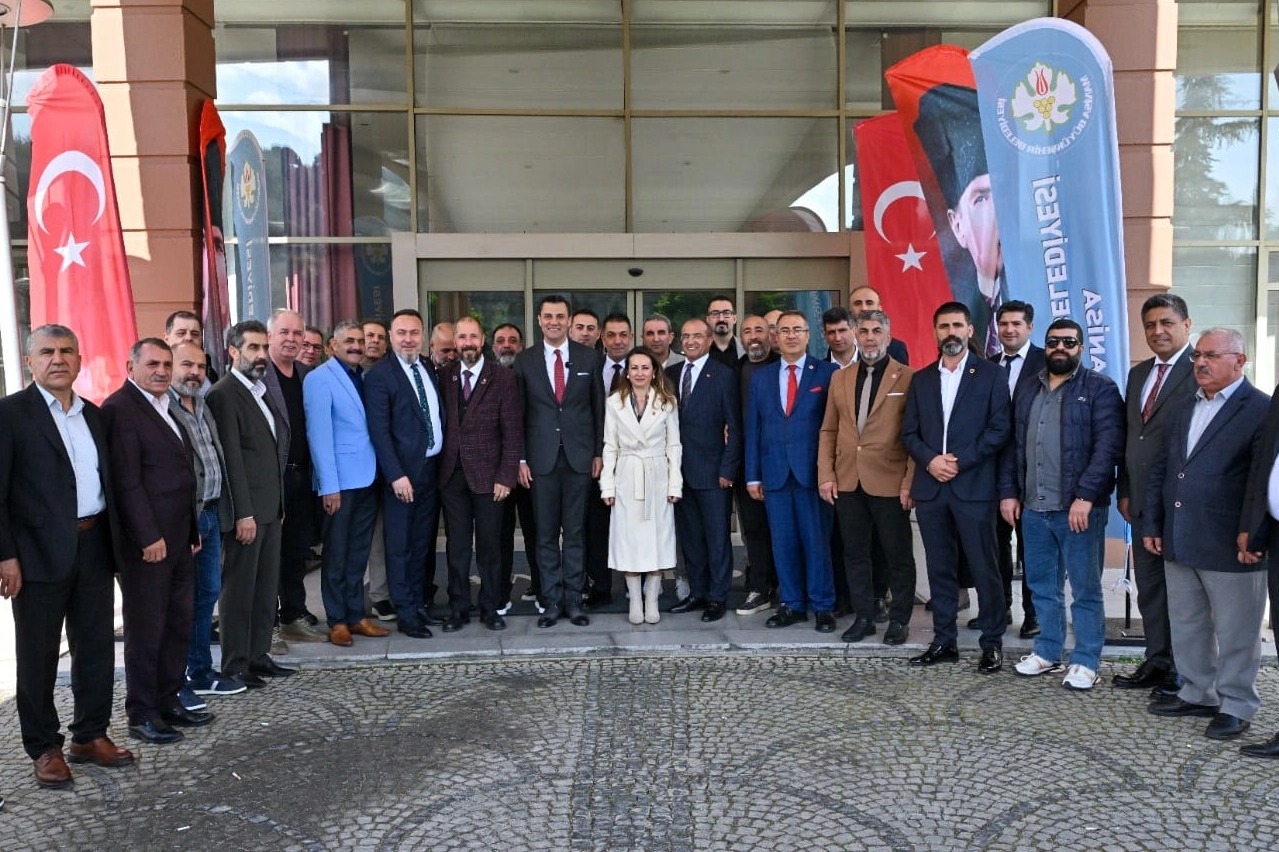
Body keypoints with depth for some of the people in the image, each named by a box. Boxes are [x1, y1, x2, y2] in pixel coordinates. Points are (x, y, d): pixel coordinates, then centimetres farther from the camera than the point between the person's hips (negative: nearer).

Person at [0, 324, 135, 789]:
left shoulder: (93, 414, 12)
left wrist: (113, 543, 9)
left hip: (94, 547, 6)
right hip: (40, 553, -5)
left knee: (97, 647, 12)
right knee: (38, 656, 8)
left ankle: (90, 736, 26)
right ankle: (44, 748, 22)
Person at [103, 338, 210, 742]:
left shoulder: (165, 407, 16)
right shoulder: (120, 409, -12)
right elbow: (126, 481, -17)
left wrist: (192, 528, 17)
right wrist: (149, 537, -19)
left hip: (178, 539, 8)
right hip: (147, 542, -8)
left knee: (179, 625, 13)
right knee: (146, 630, 3)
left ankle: (168, 701, 25)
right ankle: (142, 715, 14)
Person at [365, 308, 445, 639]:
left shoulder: (429, 368, 11)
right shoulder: (379, 375, -8)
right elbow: (379, 430, -13)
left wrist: (443, 462, 5)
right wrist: (396, 475, -18)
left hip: (432, 468, 6)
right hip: (403, 472, -6)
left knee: (424, 543, 13)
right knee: (400, 545, 3)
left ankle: (420, 603, 24)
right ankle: (406, 613, 11)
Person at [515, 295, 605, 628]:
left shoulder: (588, 357, 4)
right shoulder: (524, 361, 3)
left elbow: (598, 408, 6)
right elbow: (518, 414, 4)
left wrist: (599, 453, 2)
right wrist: (521, 459, -1)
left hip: (579, 456, 0)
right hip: (542, 458, 0)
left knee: (574, 532, 7)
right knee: (546, 534, 5)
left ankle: (573, 600, 15)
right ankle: (552, 601, 14)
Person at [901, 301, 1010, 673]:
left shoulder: (991, 375, 3)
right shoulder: (921, 379, 14)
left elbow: (1000, 429, -5)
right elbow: (909, 433, 10)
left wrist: (960, 461, -13)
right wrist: (930, 460, -9)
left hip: (974, 486, -4)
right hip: (930, 488, 4)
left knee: (984, 568, 0)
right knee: (940, 568, 9)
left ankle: (992, 643, 12)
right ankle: (944, 641, 18)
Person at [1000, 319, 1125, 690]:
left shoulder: (1100, 388, -3)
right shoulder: (1027, 392, 14)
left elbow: (1108, 446, -12)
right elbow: (1013, 446, 15)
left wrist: (1085, 496, -19)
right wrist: (1008, 492, 6)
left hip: (1078, 507, -5)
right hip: (1033, 507, 5)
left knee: (1085, 589, 3)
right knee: (1042, 586, 14)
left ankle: (1085, 661, 14)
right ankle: (1047, 651, 27)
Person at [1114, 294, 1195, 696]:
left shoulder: (1201, 370, -10)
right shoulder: (1138, 373, 15)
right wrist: (1125, 491, 12)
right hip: (1142, 501, 7)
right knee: (1149, 588, 14)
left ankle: (1182, 674, 17)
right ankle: (1156, 663, 26)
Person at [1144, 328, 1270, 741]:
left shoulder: (1262, 410, -8)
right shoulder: (1184, 409, 14)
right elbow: (1160, 469, 15)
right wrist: (1151, 524, 11)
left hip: (1231, 548, -7)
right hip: (1179, 543, 7)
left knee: (1235, 632, 6)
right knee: (1185, 625, 16)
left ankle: (1236, 706, 20)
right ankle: (1197, 693, 31)